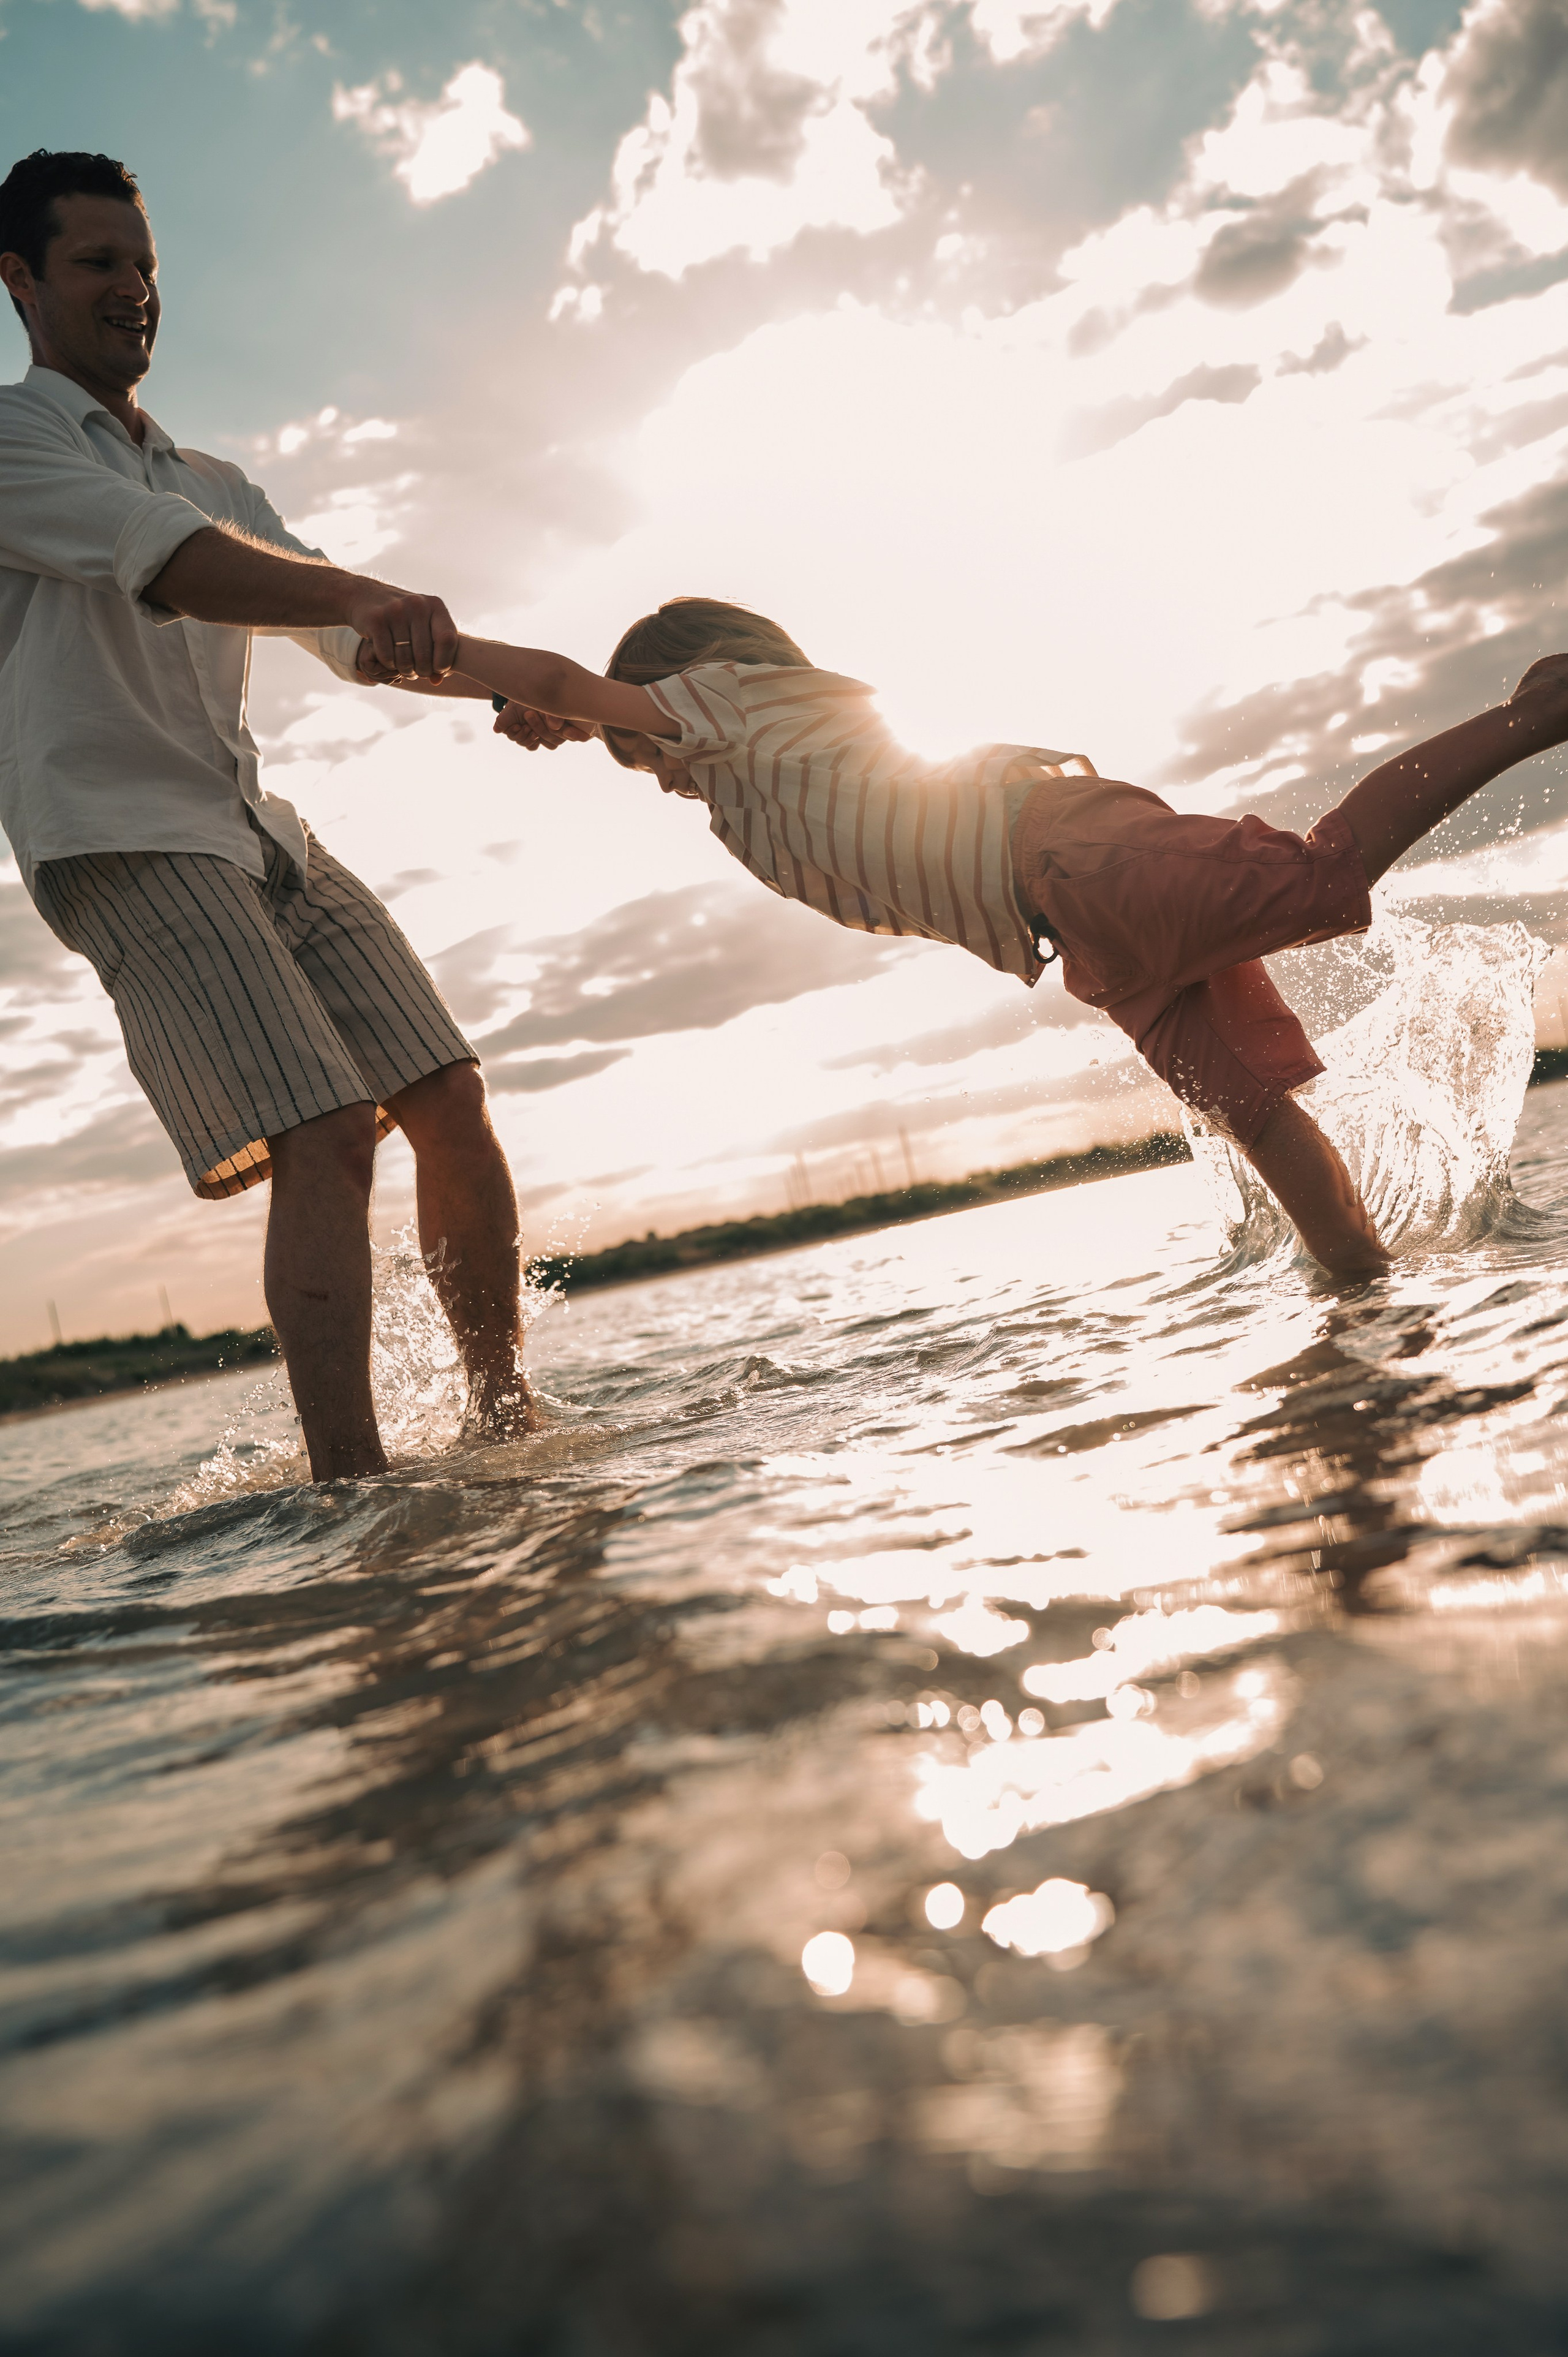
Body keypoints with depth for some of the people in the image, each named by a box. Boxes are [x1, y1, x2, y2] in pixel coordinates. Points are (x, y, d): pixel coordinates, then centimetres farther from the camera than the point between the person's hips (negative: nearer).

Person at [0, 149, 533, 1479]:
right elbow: (165, 565, -18)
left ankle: (507, 1421, 8)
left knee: (449, 1096, -3)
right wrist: (365, 594, -34)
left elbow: (348, 635, 20)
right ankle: (355, 1492, -23)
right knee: (325, 1136, -23)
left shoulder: (219, 486, 27)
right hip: (123, 838, -7)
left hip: (261, 832, 8)